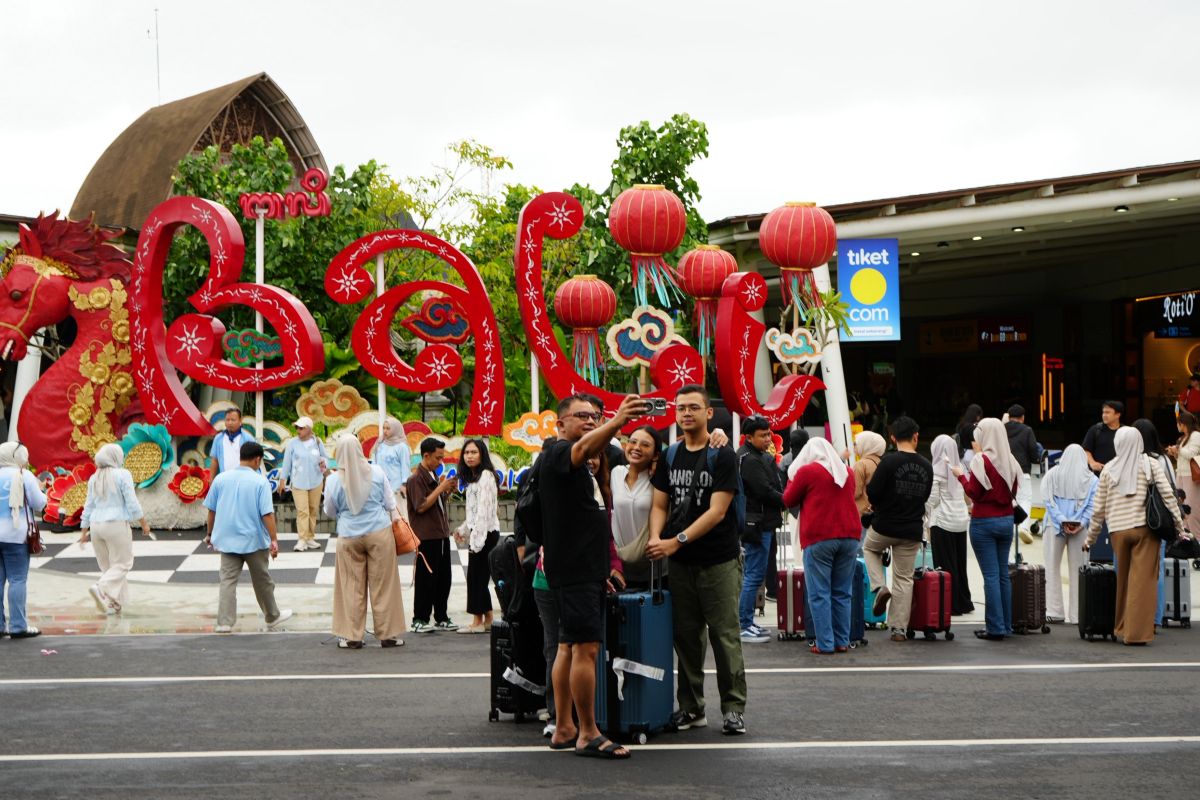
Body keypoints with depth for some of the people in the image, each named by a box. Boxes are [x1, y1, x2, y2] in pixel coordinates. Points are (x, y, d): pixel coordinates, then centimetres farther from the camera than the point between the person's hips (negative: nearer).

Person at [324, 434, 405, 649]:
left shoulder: (334, 480, -8)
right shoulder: (376, 472, -5)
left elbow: (329, 511, 6)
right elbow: (390, 502, 4)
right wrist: (396, 520, 20)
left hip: (349, 537, -1)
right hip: (380, 534, 1)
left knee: (352, 587, 7)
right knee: (383, 585, 7)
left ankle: (352, 636, 9)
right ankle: (387, 634, 12)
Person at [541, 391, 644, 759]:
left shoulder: (581, 465, 21)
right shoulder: (557, 454, -11)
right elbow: (585, 447, -34)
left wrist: (604, 566, 22)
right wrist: (617, 421, -53)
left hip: (586, 568, 10)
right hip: (573, 570, -10)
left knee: (569, 646, 11)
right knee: (586, 647, -11)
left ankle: (563, 729, 15)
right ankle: (588, 735, -9)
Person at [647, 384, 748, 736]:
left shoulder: (722, 456, -7)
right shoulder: (670, 456, 10)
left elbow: (716, 511, -14)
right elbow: (660, 505, 11)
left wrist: (676, 541, -19)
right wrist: (656, 538, -9)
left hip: (719, 561, -5)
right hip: (680, 562, 5)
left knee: (725, 635, -2)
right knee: (686, 635, 9)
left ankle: (733, 708, 4)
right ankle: (691, 708, 17)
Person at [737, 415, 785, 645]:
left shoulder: (761, 456, 18)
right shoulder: (748, 460, -15)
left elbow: (773, 487, 18)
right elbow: (765, 492, -19)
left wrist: (782, 499, -1)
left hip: (763, 524, 11)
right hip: (756, 525, -11)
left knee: (754, 574, 14)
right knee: (754, 575, -7)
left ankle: (747, 623, 20)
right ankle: (744, 627, -4)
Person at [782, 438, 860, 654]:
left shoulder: (807, 471, -2)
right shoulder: (847, 472, 13)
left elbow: (789, 500, 8)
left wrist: (792, 479, 23)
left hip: (819, 538, -5)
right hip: (849, 536, 5)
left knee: (819, 594, -2)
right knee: (842, 593, 9)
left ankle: (825, 644, -6)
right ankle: (842, 642, 9)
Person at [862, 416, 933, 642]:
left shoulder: (889, 461, -15)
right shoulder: (926, 466, 0)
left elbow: (872, 493, -15)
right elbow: (925, 496, 11)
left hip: (884, 527, -3)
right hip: (912, 531, 3)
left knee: (869, 548, 29)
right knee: (904, 579, 10)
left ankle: (880, 587, 8)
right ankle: (899, 628, 8)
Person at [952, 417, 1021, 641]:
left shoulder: (981, 461, -14)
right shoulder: (1011, 462, 4)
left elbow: (974, 493, -12)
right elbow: (1013, 493, 11)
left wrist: (961, 476, 2)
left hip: (984, 522, -6)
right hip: (1006, 520, 6)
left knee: (991, 576, -4)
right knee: (1003, 574, 12)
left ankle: (995, 628, -3)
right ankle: (1006, 625, 16)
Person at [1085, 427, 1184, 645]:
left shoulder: (1108, 469, 6)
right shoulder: (1150, 465, 1)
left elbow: (1099, 508, 8)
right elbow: (1168, 495, -6)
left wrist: (1091, 537, 19)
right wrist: (1179, 526, -1)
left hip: (1118, 531, 2)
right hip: (1145, 529, -2)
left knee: (1123, 580, 15)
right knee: (1142, 581, -2)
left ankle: (1122, 627, 21)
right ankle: (1137, 632, -5)